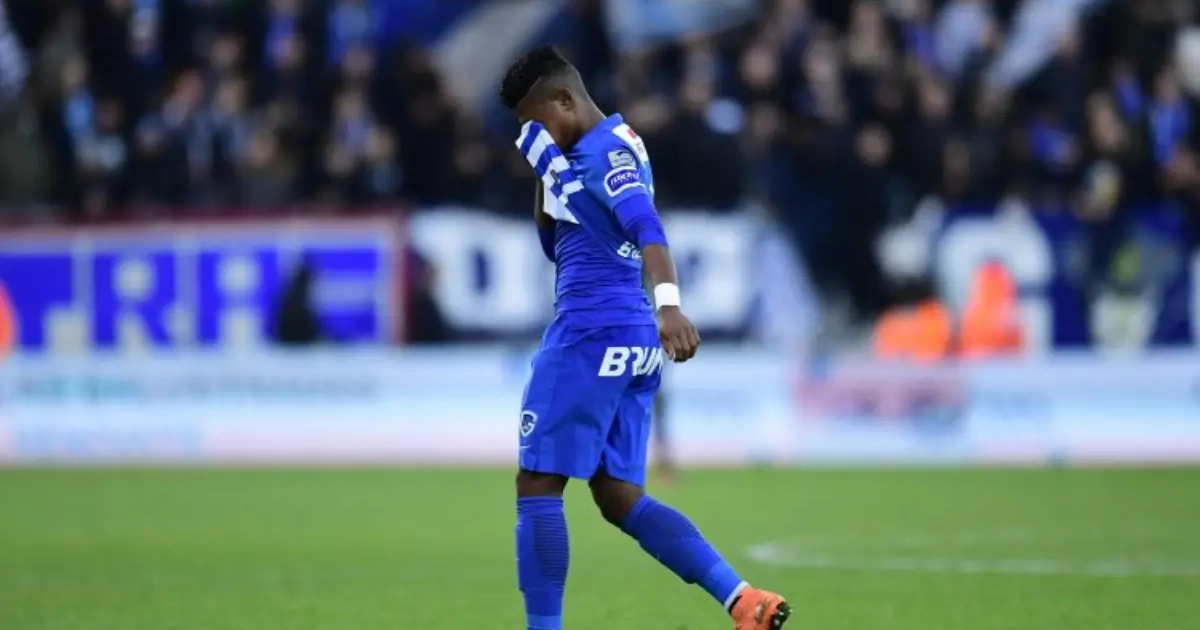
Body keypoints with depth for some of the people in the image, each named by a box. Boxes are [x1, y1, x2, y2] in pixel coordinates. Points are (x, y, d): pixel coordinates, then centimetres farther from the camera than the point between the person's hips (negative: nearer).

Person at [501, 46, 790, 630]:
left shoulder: (606, 150, -11)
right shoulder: (577, 156, 20)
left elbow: (646, 226, -28)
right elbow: (556, 246, 29)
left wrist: (667, 300, -43)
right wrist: (545, 174, 14)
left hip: (592, 335, -10)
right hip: (631, 341, 10)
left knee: (537, 486, -4)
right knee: (620, 499, 7)